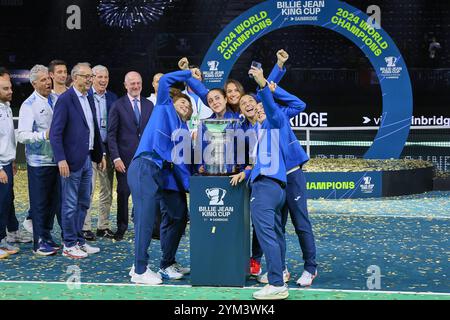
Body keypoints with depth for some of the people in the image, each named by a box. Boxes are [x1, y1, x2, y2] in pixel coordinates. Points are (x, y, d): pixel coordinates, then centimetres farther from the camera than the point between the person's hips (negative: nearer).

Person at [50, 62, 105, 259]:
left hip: (87, 159, 8)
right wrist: (61, 159, -22)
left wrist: (100, 154, 17)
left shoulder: (89, 100, 13)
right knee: (70, 204, 0)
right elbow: (55, 132, -16)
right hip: (72, 161, -8)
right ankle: (69, 245, 10)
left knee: (84, 203, 14)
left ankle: (79, 241, 25)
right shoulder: (65, 99, -12)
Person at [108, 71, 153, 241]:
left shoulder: (149, 105, 11)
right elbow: (112, 134, -2)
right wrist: (116, 158, -10)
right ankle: (121, 227, 16)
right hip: (125, 158, -2)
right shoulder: (117, 106, 0)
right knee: (123, 193, 2)